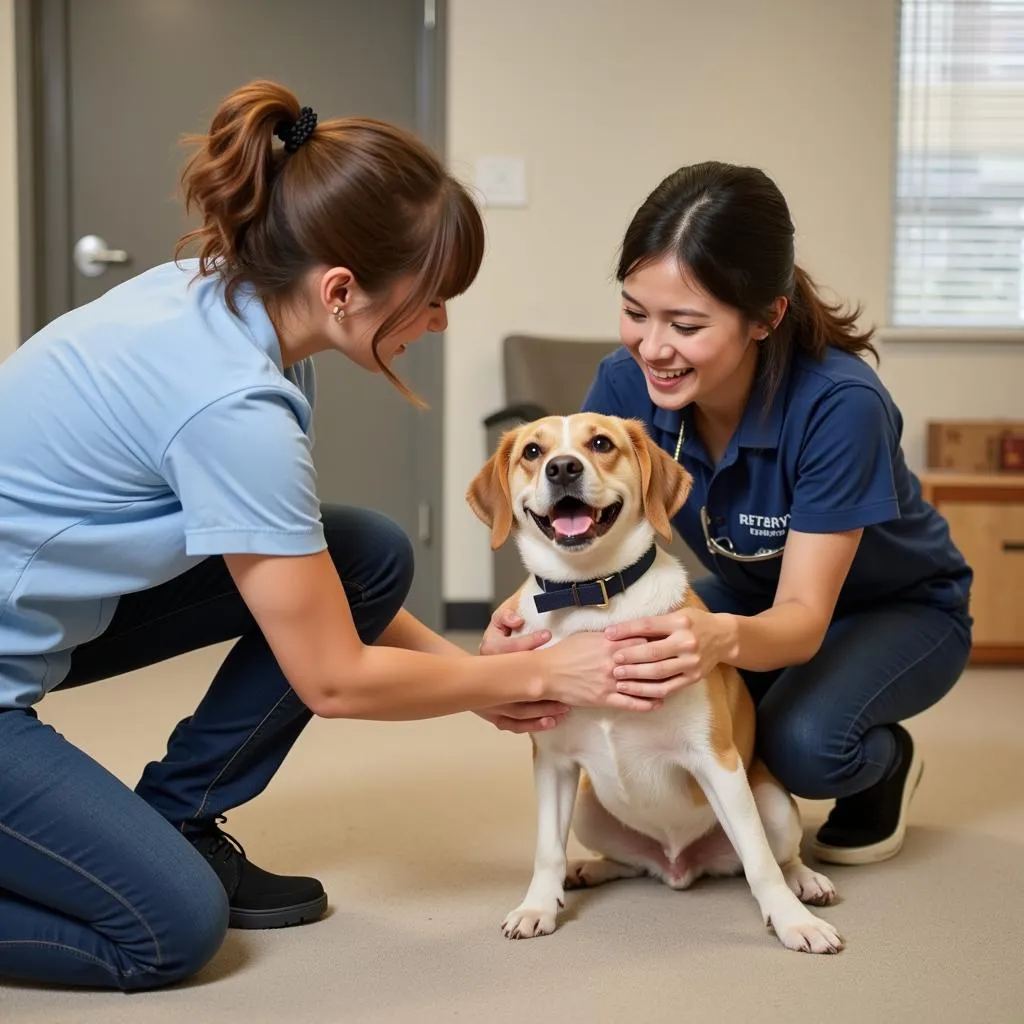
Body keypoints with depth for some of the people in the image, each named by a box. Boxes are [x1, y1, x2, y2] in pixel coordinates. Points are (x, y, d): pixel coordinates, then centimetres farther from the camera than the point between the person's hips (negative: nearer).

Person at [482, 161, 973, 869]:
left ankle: (888, 762, 3)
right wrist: (526, 613, -44)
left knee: (803, 742, -33)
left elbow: (805, 618, -36)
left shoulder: (839, 405, -36)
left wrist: (723, 638, -59)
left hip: (900, 607, -4)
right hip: (754, 594, 5)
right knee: (637, 682, -24)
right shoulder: (627, 382, -23)